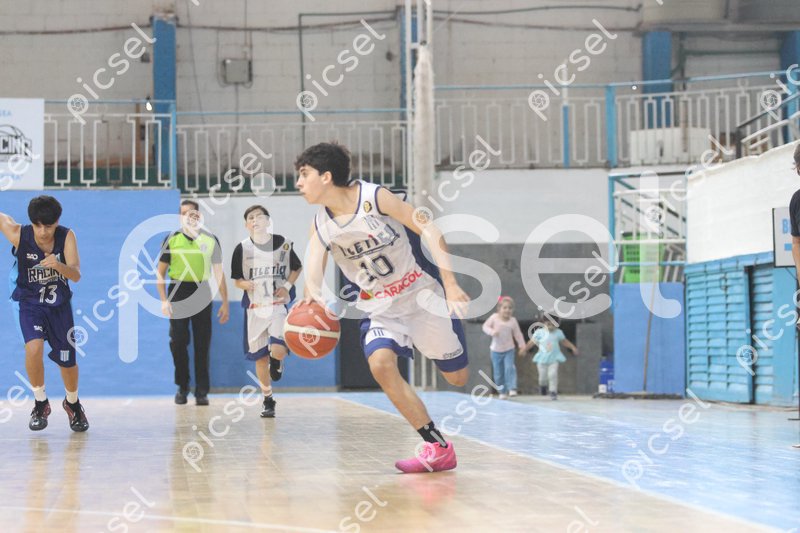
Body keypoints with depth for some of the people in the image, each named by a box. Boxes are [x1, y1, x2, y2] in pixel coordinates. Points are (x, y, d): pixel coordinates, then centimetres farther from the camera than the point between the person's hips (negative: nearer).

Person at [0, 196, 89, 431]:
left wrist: (59, 265, -44)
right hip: (30, 303, -1)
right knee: (34, 348, -27)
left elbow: (76, 275, -24)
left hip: (59, 304, 1)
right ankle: (40, 403, -3)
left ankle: (72, 403, 40)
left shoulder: (66, 236, -18)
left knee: (68, 361, 9)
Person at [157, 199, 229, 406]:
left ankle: (202, 391, 8)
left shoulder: (210, 240, 6)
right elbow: (161, 273, 5)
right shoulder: (171, 239, 3)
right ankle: (182, 387, 14)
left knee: (202, 344, 1)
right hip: (178, 294, -1)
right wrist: (164, 300, -6)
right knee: (178, 342, -2)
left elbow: (219, 273, 10)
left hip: (202, 293, 1)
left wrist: (225, 303, 5)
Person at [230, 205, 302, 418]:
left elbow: (297, 268, 11)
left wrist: (287, 286, -6)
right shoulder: (242, 248, -1)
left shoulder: (282, 243, -2)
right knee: (260, 356, 6)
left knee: (278, 350, -21)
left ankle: (277, 361, 18)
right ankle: (268, 401, 21)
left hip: (279, 304, -2)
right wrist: (245, 284, -17)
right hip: (255, 307, 2)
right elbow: (237, 280, 6)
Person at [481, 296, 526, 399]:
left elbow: (518, 334, 1)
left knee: (509, 368, -19)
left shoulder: (513, 321, -8)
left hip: (509, 350, -1)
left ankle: (512, 388, -16)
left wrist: (522, 347, 1)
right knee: (498, 373, 7)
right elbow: (485, 326, -7)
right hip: (496, 350, 1)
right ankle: (502, 391, 21)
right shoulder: (494, 317, -11)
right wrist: (492, 332, -27)